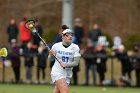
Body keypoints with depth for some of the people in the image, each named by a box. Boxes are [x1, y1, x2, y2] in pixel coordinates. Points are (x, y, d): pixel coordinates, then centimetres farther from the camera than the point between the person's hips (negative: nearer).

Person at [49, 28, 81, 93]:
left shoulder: (75, 47, -2)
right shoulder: (56, 46, -4)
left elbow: (76, 62, -8)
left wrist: (66, 65, -22)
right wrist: (51, 55, -14)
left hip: (67, 74, 3)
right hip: (57, 72, -3)